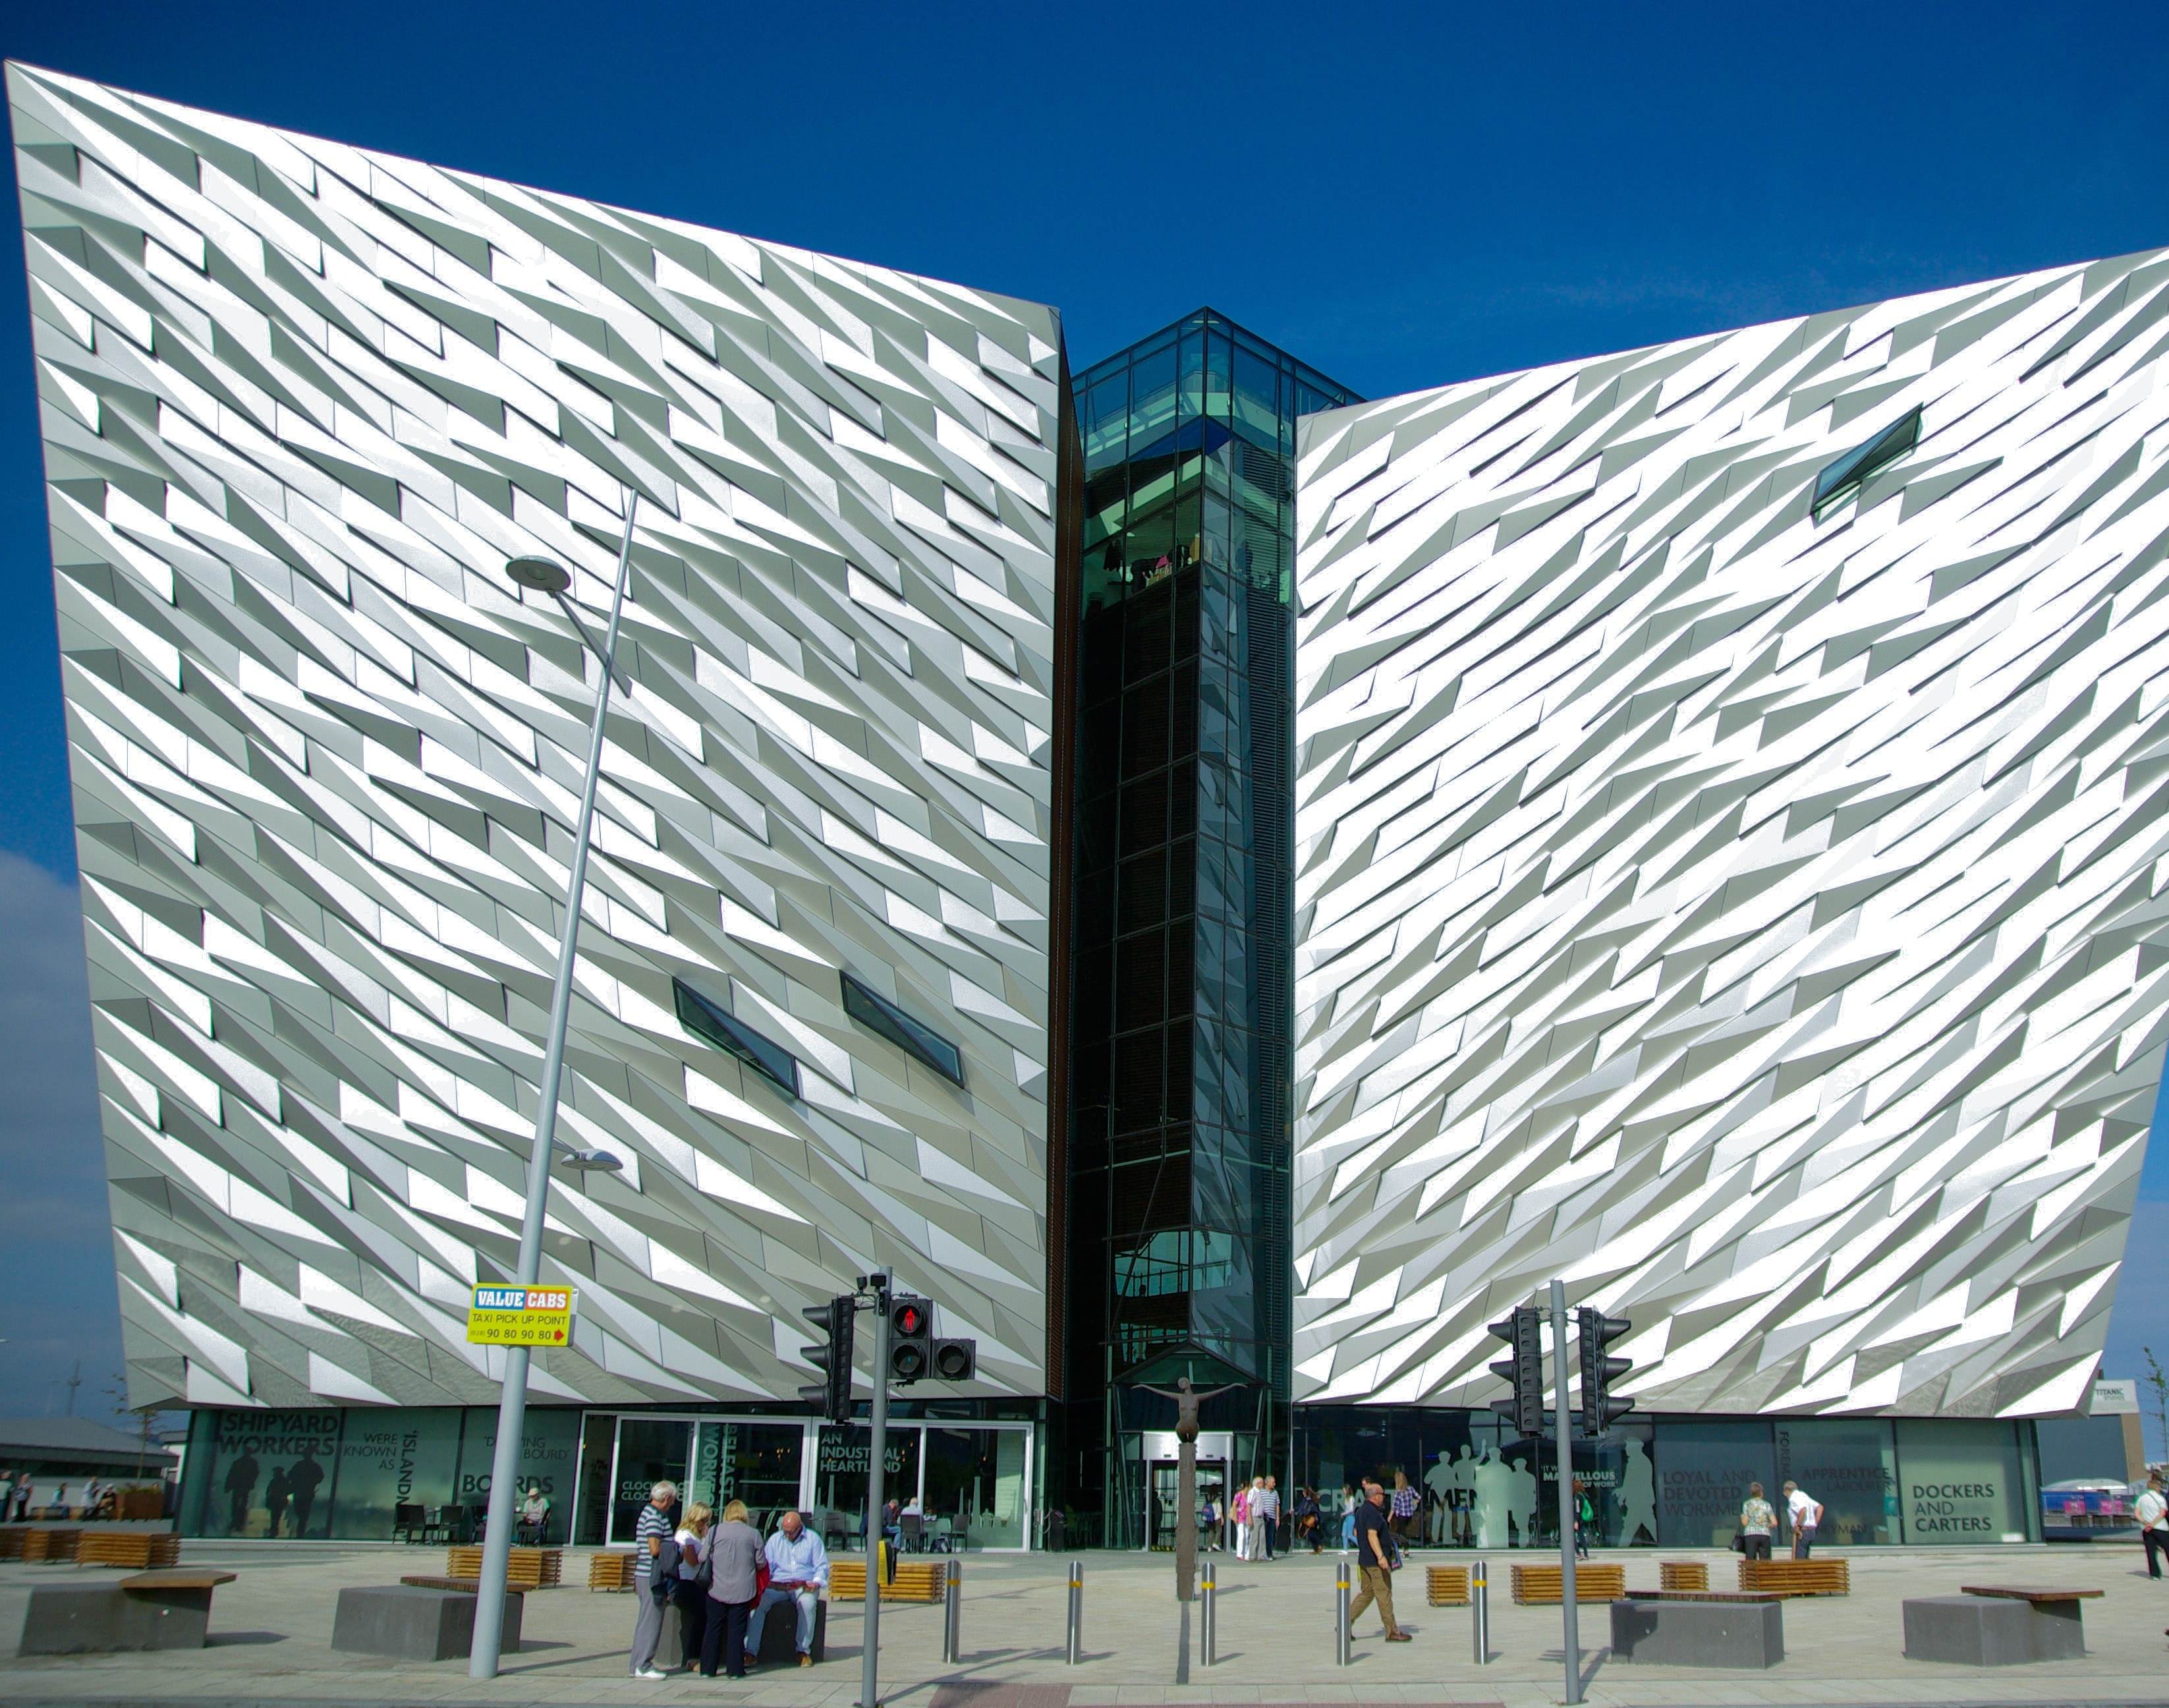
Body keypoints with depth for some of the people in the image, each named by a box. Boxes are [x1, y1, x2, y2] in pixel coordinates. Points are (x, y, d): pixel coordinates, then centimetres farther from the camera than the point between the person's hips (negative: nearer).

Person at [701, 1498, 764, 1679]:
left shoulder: (714, 1531, -1)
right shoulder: (753, 1534, -2)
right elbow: (760, 1563, 3)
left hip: (717, 1589, 1)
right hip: (742, 1590, -1)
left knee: (713, 1628, 9)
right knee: (737, 1630, 6)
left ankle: (707, 1668, 12)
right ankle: (735, 1669, 7)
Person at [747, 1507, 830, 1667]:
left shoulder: (813, 1539, 8)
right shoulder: (775, 1539, 15)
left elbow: (822, 1566, 5)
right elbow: (766, 1565, 9)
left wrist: (816, 1582, -13)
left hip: (804, 1586, -2)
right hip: (777, 1586, 2)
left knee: (807, 1603, -35)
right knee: (757, 1602, -26)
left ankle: (804, 1651, -25)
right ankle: (750, 1652, -26)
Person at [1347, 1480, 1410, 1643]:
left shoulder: (1361, 1511, 15)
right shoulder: (1372, 1513, -17)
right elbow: (1372, 1535, -26)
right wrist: (1380, 1556, -32)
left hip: (1364, 1560, 10)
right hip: (1376, 1562, -10)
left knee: (1367, 1593, 13)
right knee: (1384, 1595, -4)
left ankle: (1346, 1623, 8)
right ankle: (1392, 1632, 1)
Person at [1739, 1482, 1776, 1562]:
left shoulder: (1747, 1504, 5)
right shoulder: (1767, 1505, 8)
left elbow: (1744, 1523, -1)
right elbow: (1774, 1523, 1)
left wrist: (1742, 1517, 19)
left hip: (1750, 1535, -1)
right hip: (1765, 1535, 1)